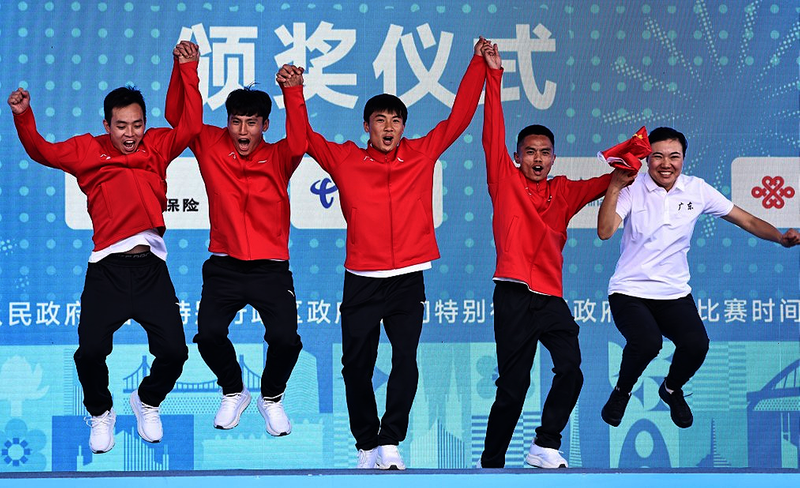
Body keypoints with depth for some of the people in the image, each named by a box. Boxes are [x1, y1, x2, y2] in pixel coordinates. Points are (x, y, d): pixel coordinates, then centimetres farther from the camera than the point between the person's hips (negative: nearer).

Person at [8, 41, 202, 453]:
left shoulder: (157, 146, 13)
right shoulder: (88, 150, 11)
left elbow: (189, 126, 1)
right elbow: (42, 152, 8)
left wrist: (188, 70, -3)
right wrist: (23, 116, -8)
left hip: (151, 267, 1)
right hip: (107, 268, -1)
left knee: (173, 350, -6)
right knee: (91, 350, -12)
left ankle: (148, 403, 27)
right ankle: (100, 414, 20)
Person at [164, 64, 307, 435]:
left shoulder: (277, 158, 0)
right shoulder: (212, 146, 4)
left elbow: (298, 144, -22)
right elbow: (175, 115, -1)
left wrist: (293, 92, -33)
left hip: (271, 269, -1)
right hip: (224, 267, 1)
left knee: (285, 338, -18)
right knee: (209, 333, -18)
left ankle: (272, 397, 15)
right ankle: (233, 393, 15)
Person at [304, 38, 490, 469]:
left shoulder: (422, 154, 7)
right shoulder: (344, 160, 5)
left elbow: (460, 116, 10)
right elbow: (304, 135, 8)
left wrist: (479, 65, 8)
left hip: (408, 279, 0)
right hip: (361, 281, 0)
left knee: (406, 360, -10)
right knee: (357, 365, 3)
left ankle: (391, 441, -6)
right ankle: (366, 445, 17)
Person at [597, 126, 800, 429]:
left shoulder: (697, 190, 3)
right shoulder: (632, 189, -5)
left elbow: (746, 220, 7)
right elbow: (605, 231, -17)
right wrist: (616, 185, -20)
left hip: (674, 293, 3)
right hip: (629, 292, -3)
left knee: (696, 344, -24)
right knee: (647, 342, -31)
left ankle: (672, 390, 14)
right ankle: (622, 392, 6)